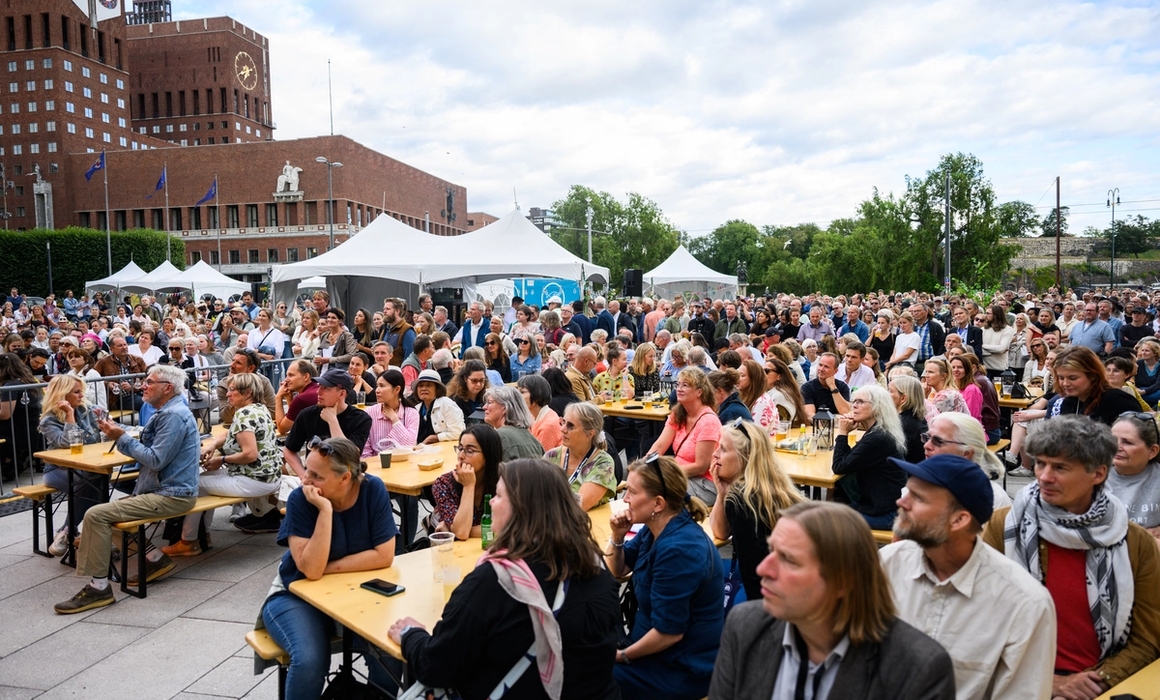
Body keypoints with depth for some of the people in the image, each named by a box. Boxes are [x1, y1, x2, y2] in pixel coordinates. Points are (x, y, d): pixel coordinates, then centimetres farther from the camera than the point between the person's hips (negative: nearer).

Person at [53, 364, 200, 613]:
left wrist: (121, 438, -13)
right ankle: (155, 558, 19)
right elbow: (147, 450, 15)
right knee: (110, 509, 21)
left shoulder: (174, 415, -18)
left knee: (96, 515, -15)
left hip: (171, 495, -11)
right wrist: (119, 434, 2)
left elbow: (155, 460, -22)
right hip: (162, 489, 11)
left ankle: (99, 587, -6)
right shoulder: (168, 412, 16)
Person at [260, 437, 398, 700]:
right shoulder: (300, 499, -19)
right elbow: (311, 570, -26)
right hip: (298, 595, -1)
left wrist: (329, 568, -17)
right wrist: (325, 510, -32)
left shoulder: (373, 490, -14)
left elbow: (384, 556, -15)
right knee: (310, 661, -29)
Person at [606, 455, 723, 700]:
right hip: (652, 645, 9)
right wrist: (617, 537, -7)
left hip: (682, 668, -9)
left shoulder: (677, 550, -29)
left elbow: (669, 632, -25)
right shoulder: (657, 528, -1)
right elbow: (617, 571, 13)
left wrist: (622, 656, -11)